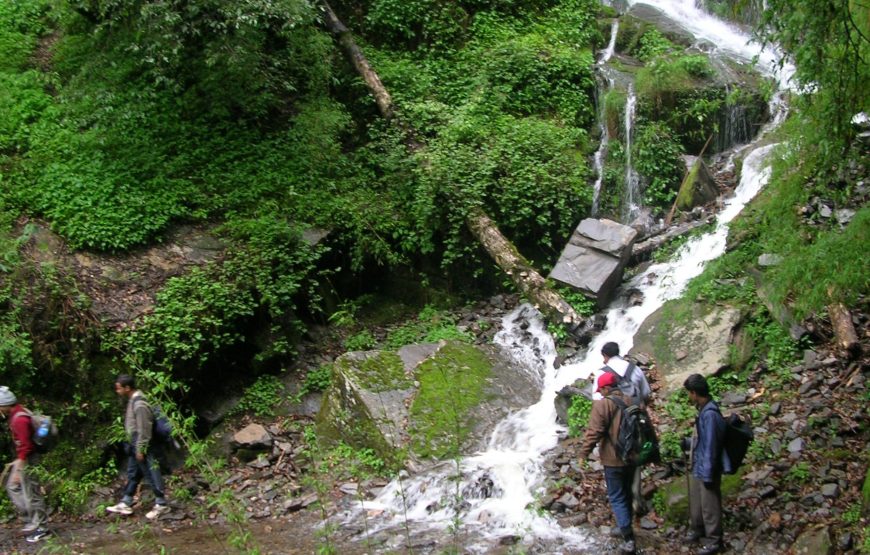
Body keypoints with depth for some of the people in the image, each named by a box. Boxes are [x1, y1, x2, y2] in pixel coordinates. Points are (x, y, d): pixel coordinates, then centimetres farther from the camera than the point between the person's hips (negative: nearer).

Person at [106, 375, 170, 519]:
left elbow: (144, 430, -22)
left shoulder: (139, 404, -22)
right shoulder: (132, 401, 9)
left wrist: (140, 450, -19)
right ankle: (125, 504, 23)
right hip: (135, 445, 10)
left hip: (142, 447, -10)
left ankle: (161, 505, 6)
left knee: (152, 475, -2)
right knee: (132, 475, 15)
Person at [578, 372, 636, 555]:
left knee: (617, 498, -1)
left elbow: (593, 432, -20)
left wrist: (584, 454, -10)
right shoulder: (630, 402, 4)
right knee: (626, 494, 21)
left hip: (613, 460, -7)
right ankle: (624, 527, 35)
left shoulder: (602, 405, -17)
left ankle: (628, 539, -5)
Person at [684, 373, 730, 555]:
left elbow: (710, 447, -26)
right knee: (695, 502, 25)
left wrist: (708, 475, -21)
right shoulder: (704, 410, 1)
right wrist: (688, 443, 28)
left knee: (709, 506, 8)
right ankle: (696, 531, 43)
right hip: (697, 467, 9)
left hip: (706, 470, -9)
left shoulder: (710, 415, -29)